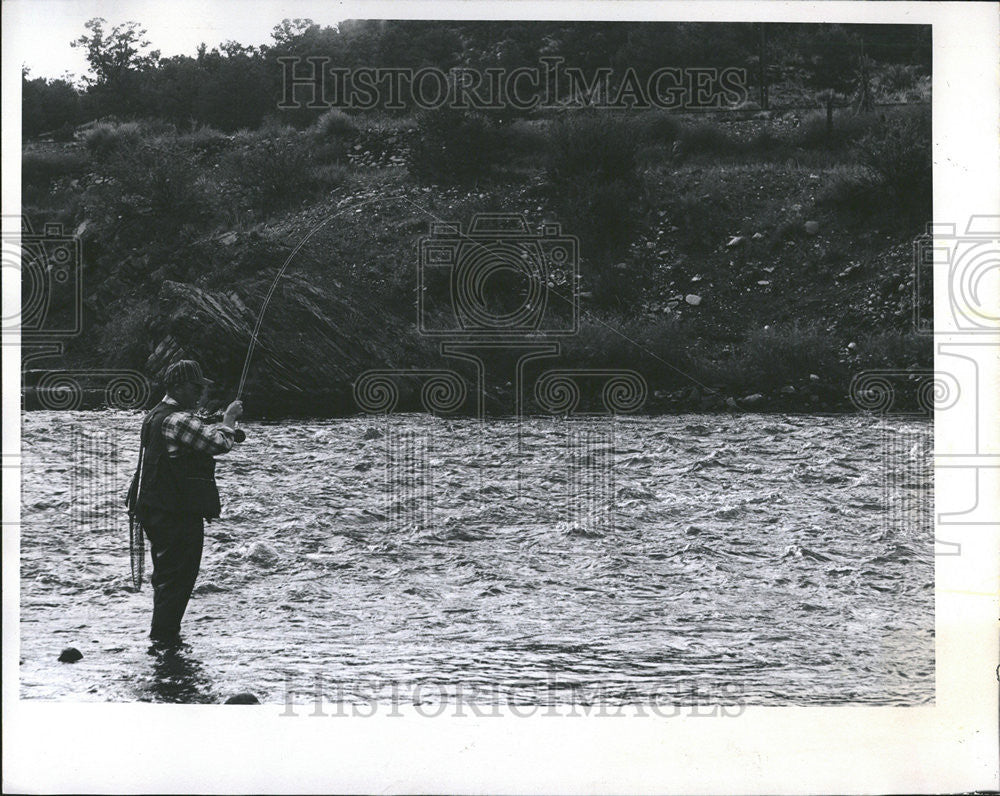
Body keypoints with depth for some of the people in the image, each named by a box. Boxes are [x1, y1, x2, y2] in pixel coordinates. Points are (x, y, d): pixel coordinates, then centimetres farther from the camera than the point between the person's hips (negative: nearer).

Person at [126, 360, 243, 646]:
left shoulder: (155, 415, 15)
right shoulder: (178, 420, -18)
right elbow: (220, 443, -22)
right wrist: (229, 417, -5)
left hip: (154, 510, 10)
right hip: (178, 514, -10)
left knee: (166, 574, 19)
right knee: (178, 576, -3)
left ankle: (160, 633, 26)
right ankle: (165, 637, -1)